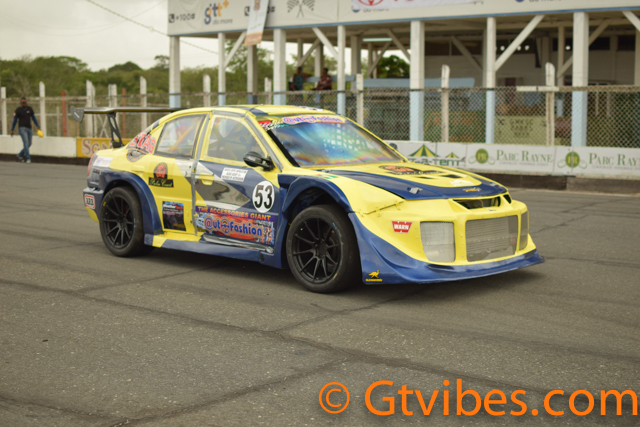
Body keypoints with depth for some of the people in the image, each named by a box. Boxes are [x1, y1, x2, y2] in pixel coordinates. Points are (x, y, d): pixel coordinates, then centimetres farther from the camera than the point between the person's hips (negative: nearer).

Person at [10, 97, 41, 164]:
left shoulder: (30, 109, 8)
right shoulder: (18, 110, -3)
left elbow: (34, 118, 11)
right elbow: (14, 121, 1)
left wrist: (37, 126, -3)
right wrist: (12, 130, 1)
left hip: (29, 128, 5)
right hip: (22, 128, -5)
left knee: (29, 144, 7)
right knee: (26, 143, -17)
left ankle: (20, 155, 28)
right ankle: (28, 158, -17)